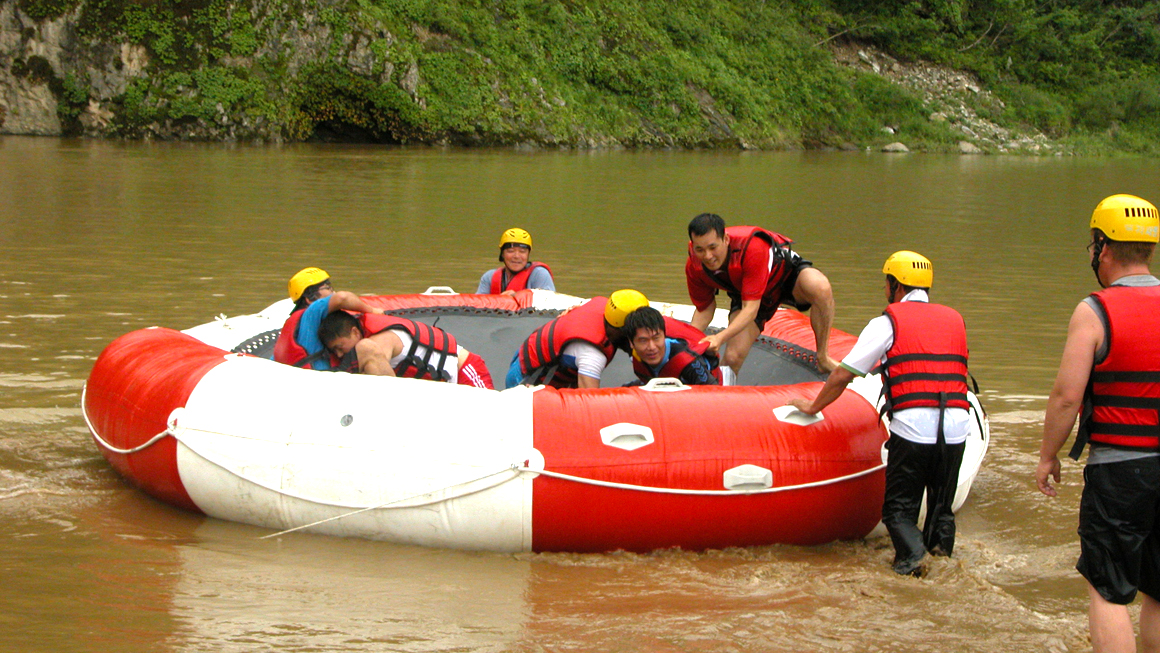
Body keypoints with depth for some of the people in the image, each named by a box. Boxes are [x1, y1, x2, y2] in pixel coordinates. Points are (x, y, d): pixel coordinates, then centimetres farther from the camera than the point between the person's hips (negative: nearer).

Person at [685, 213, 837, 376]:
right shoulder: (694, 267, -24)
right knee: (732, 358, -19)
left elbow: (751, 308, -40)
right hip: (743, 294, 4)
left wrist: (720, 338, -52)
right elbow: (705, 308, -8)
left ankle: (823, 358, -20)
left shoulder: (752, 248, -41)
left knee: (820, 288, -38)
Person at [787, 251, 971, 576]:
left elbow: (842, 375, 5)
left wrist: (813, 406, 20)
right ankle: (942, 550, 0)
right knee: (942, 509, 19)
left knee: (899, 509, 7)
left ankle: (912, 553, -16)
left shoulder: (888, 322, 5)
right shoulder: (955, 319, 19)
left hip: (912, 428, -4)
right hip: (956, 427, 4)